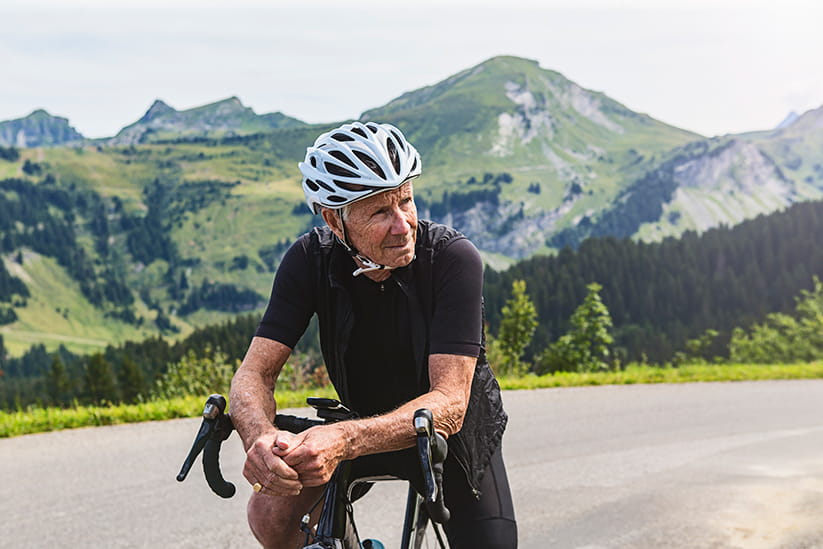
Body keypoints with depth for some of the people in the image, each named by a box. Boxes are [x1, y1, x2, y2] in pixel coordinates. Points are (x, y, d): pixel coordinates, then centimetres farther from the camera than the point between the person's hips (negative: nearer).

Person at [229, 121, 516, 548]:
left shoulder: (454, 258, -30)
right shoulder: (310, 260, -20)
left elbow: (449, 404, -36)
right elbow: (254, 373, -23)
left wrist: (343, 440, -53)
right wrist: (261, 437, -48)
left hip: (454, 434, -1)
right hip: (363, 427, 2)